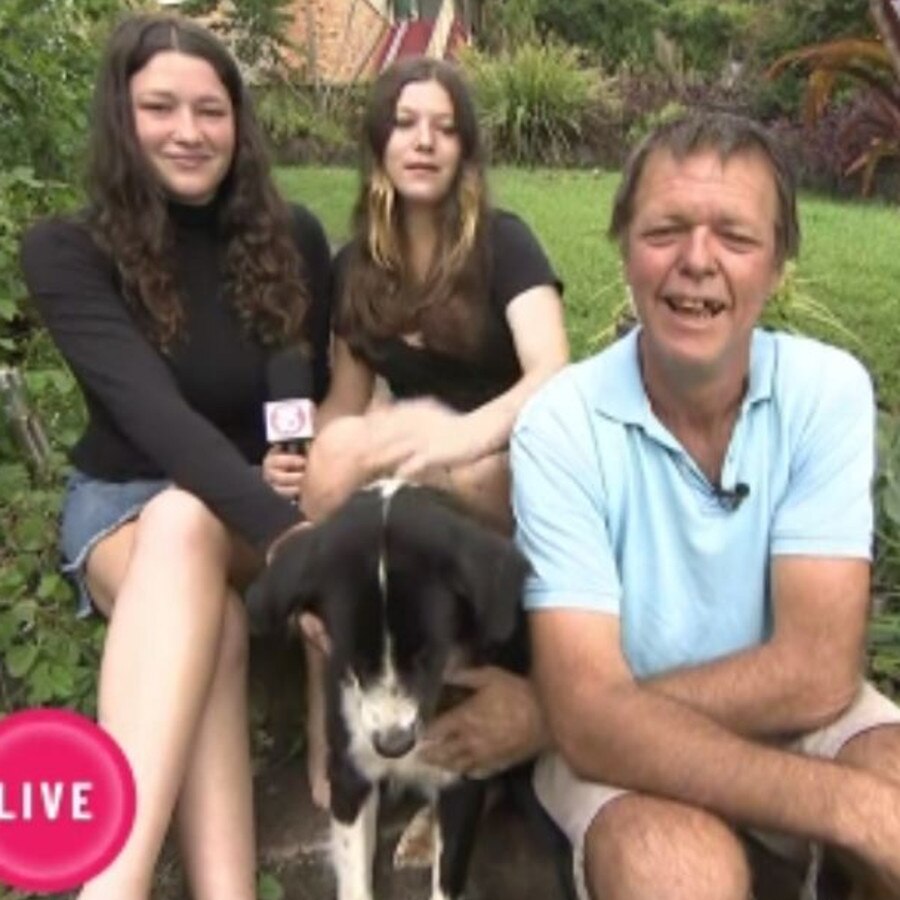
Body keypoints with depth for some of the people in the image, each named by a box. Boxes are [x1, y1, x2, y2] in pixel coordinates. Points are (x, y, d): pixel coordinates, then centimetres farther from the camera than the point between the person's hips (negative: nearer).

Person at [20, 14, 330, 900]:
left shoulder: (290, 238, -2)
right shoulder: (67, 251, -11)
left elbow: (329, 389, 6)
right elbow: (151, 411, -28)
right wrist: (288, 533, -42)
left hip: (259, 497, 1)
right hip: (123, 501, -1)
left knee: (184, 528, -37)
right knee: (209, 622, -38)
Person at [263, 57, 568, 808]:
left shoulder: (503, 243, -6)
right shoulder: (356, 265, 7)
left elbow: (554, 377, -22)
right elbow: (348, 401, 8)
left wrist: (462, 435, -42)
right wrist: (300, 453, -16)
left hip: (514, 471, -3)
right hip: (416, 462, 4)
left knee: (351, 450, -32)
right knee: (340, 452, -31)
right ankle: (328, 720, -22)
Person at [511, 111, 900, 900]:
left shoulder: (828, 392, -12)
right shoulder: (561, 426, -18)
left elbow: (815, 674, -18)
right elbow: (594, 722, -24)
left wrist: (531, 714, -19)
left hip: (796, 717, 3)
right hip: (622, 747, -2)